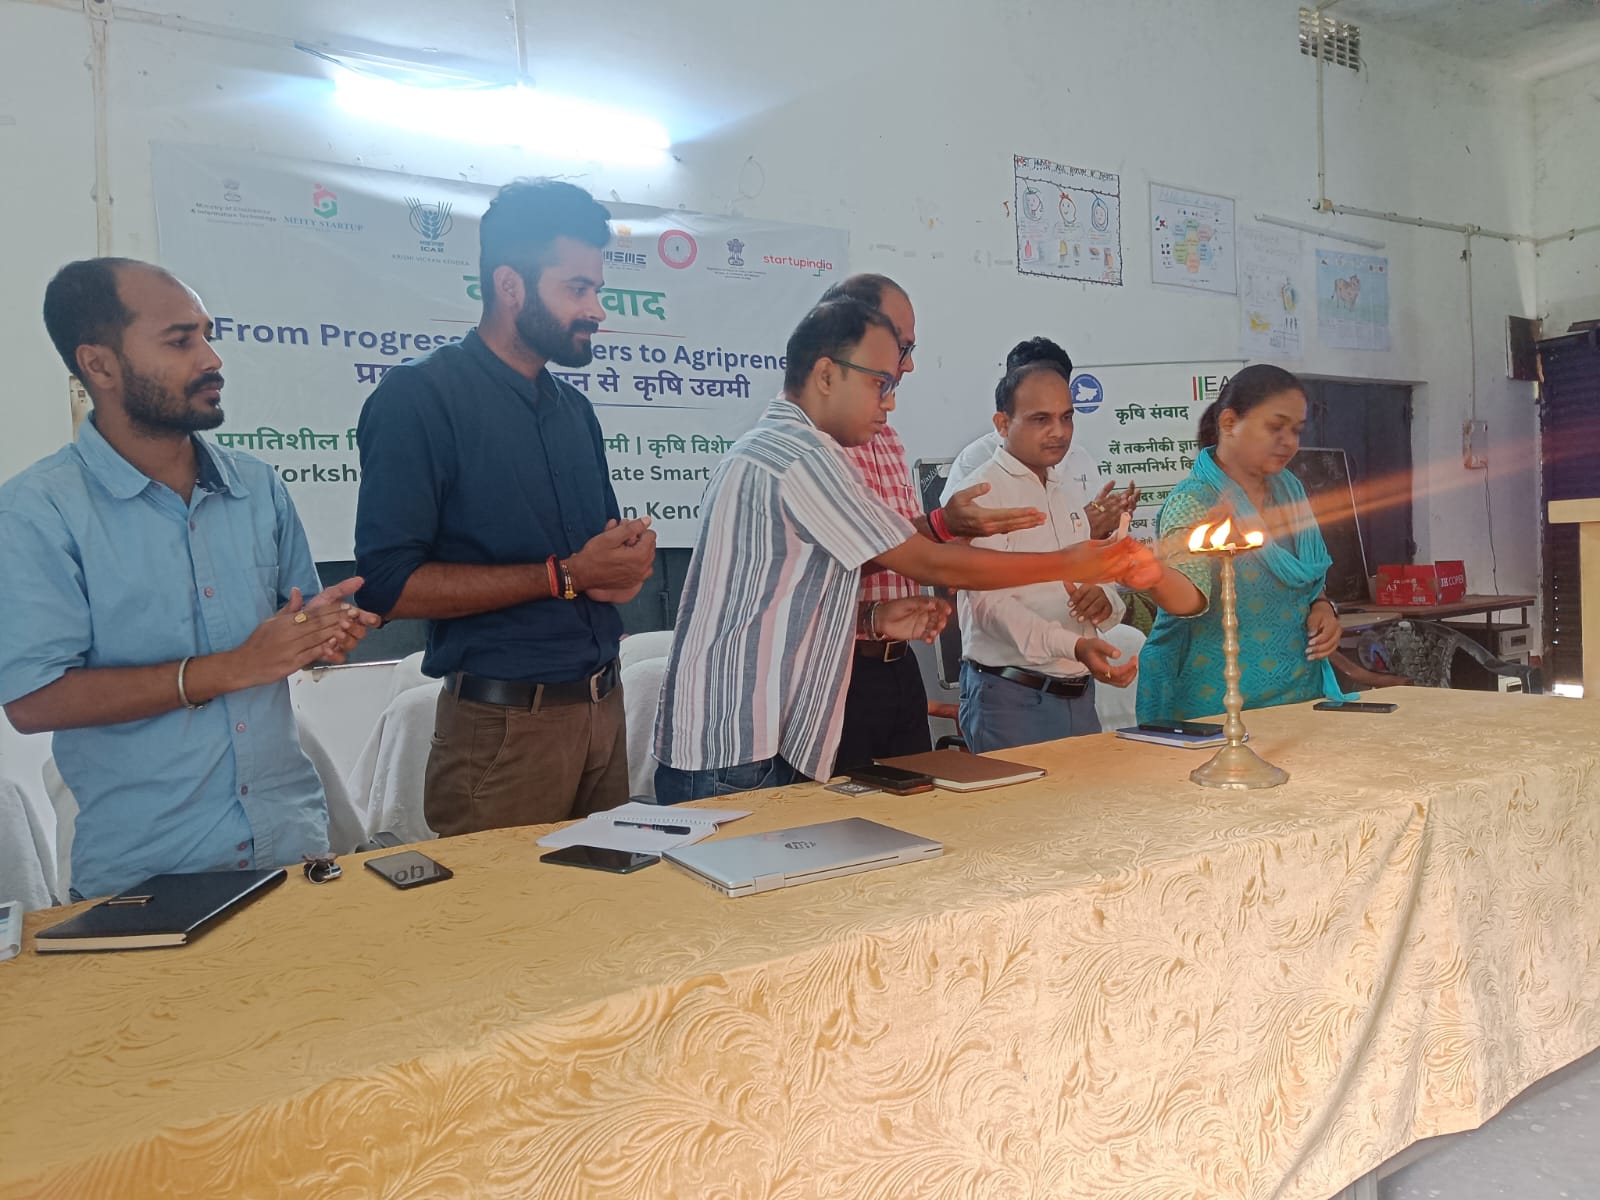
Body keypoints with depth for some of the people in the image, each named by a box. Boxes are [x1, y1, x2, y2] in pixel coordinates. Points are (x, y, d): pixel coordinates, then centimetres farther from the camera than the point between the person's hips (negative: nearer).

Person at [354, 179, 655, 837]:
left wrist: (625, 563, -5)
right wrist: (566, 576, -15)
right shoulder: (419, 397, -9)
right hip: (504, 724, -7)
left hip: (602, 705, 7)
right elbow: (389, 584, -17)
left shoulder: (574, 408, 15)